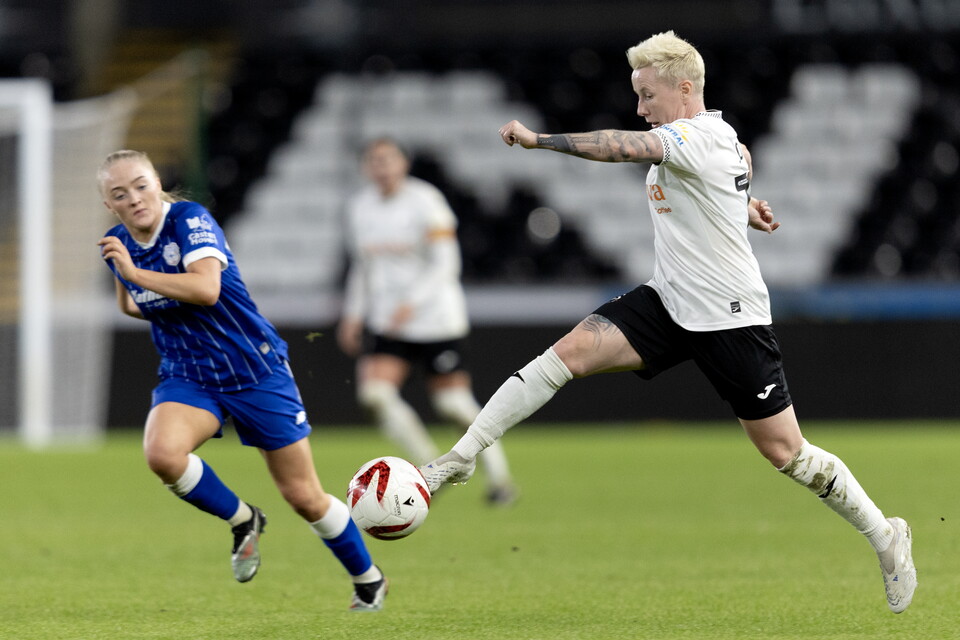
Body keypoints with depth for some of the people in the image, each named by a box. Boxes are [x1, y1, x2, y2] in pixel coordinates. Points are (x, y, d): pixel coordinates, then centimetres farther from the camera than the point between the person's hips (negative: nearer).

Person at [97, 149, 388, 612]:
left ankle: (368, 579, 27)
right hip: (187, 378, 4)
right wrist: (131, 303, 6)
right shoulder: (116, 244, 1)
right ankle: (242, 521, -2)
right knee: (162, 454, -29)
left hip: (256, 370, -4)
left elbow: (206, 288, -35)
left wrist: (136, 274, -36)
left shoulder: (189, 219, -17)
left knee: (303, 496, 2)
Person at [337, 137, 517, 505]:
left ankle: (499, 474, 18)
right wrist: (353, 315, 12)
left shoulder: (425, 201, -11)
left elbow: (445, 264, -15)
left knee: (453, 404, -3)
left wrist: (411, 302, -27)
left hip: (436, 319, -5)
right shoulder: (359, 208, 6)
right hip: (384, 320, 5)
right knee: (375, 393, -15)